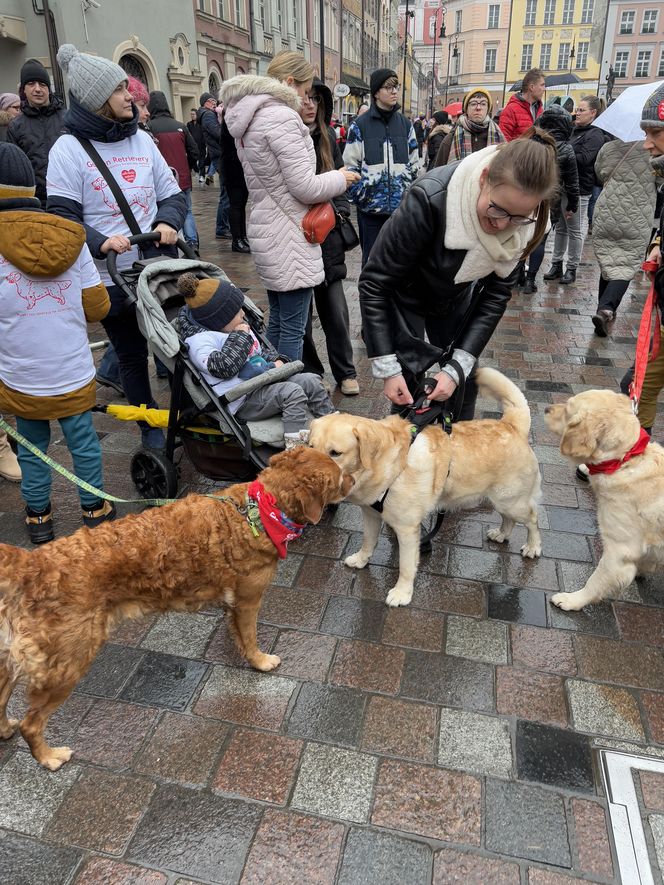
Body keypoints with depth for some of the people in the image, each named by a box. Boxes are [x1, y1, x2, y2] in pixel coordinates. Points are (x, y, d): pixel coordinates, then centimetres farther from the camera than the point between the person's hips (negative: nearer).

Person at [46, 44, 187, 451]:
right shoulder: (69, 148, -6)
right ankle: (150, 427, 27)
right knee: (132, 354, 9)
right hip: (112, 279, -3)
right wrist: (100, 242, -27)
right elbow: (62, 216, -9)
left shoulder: (142, 139, 8)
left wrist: (168, 221, -12)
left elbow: (173, 194, 10)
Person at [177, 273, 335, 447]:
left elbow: (263, 346, 25)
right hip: (243, 400, -10)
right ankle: (296, 445, -27)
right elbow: (223, 367, -32)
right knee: (292, 392, -28)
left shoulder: (233, 327, 13)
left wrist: (276, 360, 5)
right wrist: (240, 337, -20)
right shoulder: (199, 340, -16)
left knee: (310, 381, 2)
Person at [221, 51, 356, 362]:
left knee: (277, 321, 18)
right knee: (293, 330, -3)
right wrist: (340, 178, 0)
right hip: (289, 238, -10)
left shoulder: (248, 118, 15)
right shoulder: (281, 117, -16)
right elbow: (305, 187, -19)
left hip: (267, 230, 10)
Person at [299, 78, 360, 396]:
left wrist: (340, 211, 2)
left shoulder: (327, 136, 9)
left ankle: (345, 372, 16)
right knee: (300, 312, 6)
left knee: (335, 309, 4)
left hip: (328, 237, 4)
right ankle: (309, 372, 22)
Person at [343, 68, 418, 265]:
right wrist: (360, 196, -8)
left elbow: (413, 164, 14)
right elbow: (350, 166, -2)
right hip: (371, 206, -3)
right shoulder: (359, 126, 0)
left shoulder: (405, 124, 11)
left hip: (401, 206, 3)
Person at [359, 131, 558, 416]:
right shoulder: (431, 198, -37)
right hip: (404, 296, -4)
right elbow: (375, 283, -29)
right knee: (408, 393, -6)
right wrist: (387, 368, -29)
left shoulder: (524, 225, -24)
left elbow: (496, 292, -13)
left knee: (464, 384, 6)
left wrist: (457, 366, -22)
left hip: (457, 298, 4)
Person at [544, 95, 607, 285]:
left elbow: (583, 159, -20)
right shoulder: (574, 131, 14)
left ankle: (572, 268, 9)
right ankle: (556, 264, 20)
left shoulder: (595, 135, -8)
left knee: (575, 230, 1)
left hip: (578, 189, -8)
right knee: (560, 227, 12)